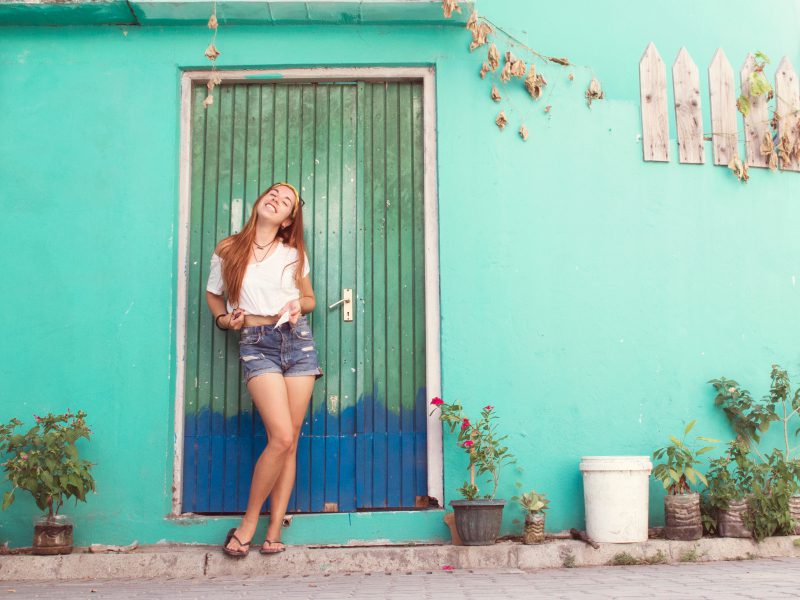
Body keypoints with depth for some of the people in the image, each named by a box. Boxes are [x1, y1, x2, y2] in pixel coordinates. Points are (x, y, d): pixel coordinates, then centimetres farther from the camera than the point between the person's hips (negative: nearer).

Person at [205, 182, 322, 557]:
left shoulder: (293, 255, 10)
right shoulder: (228, 252, 5)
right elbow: (213, 295, 19)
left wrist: (299, 305, -1)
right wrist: (224, 319, -1)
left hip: (297, 340, 3)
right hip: (257, 345, -3)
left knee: (289, 442, -1)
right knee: (281, 437, -18)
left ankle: (274, 533, 7)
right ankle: (249, 520, 2)